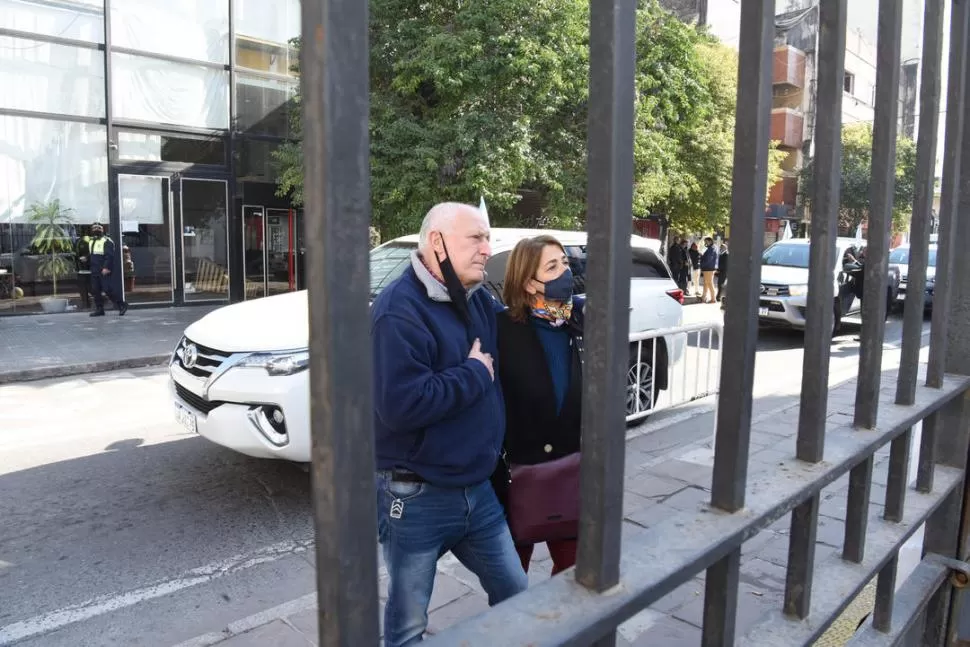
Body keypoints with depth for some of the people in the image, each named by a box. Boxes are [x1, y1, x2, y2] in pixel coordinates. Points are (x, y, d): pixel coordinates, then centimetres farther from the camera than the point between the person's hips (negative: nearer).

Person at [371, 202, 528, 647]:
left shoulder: (481, 302, 5)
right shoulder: (398, 311, -22)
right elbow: (401, 405, -32)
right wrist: (474, 373, -20)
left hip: (477, 488, 7)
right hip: (415, 498, -7)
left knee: (514, 595, 20)